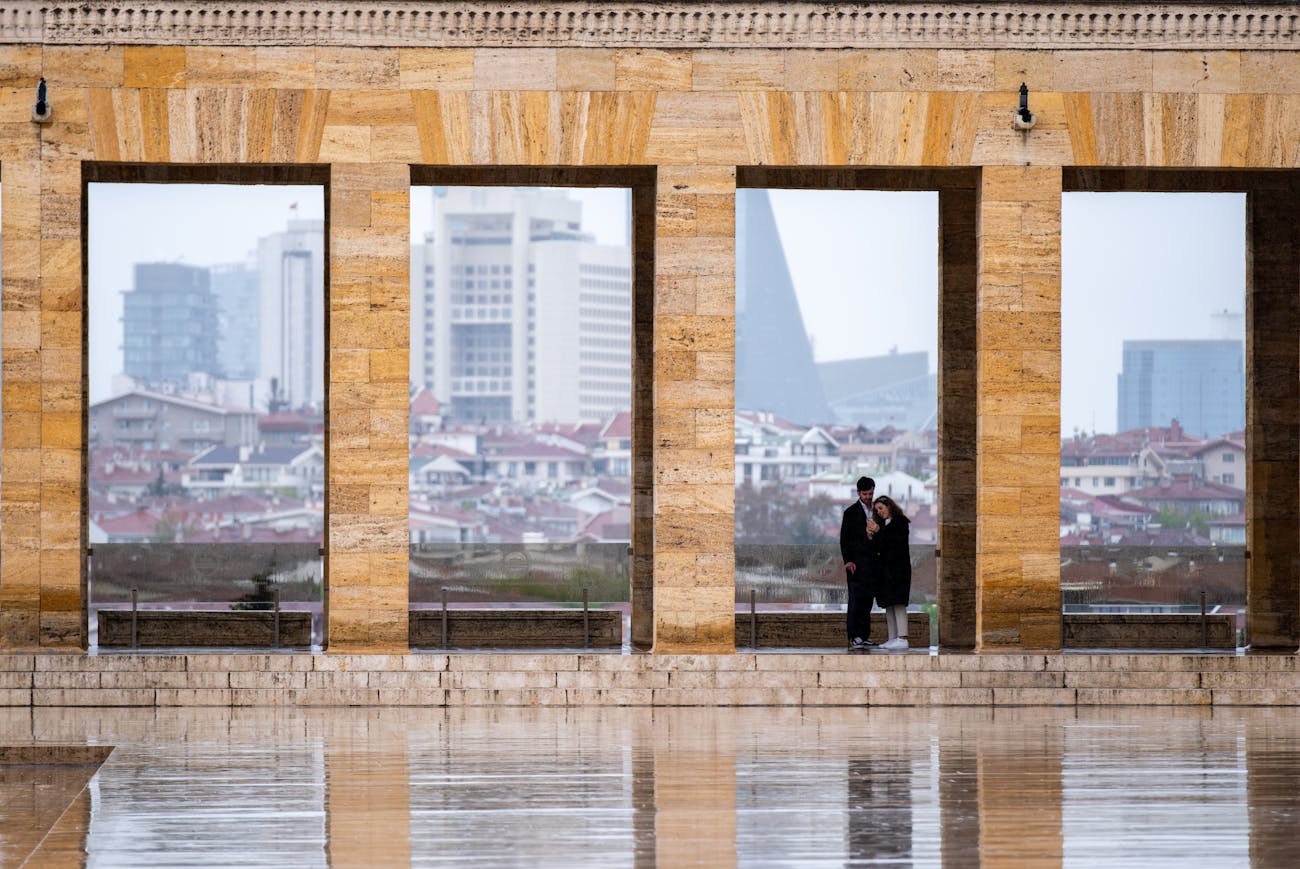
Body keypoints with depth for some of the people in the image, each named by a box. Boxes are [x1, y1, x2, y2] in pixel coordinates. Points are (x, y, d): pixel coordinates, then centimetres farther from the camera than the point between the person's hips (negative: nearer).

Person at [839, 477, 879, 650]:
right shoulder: (851, 512, 1)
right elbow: (844, 539, -3)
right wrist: (848, 561, -12)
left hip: (872, 562, 5)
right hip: (857, 562, -5)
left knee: (867, 600, 7)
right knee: (856, 599, -11)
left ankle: (864, 636, 12)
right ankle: (854, 637, -17)